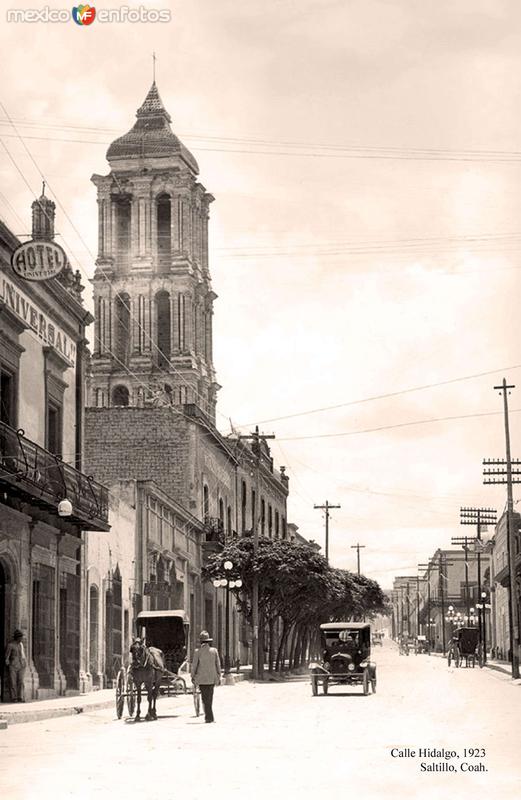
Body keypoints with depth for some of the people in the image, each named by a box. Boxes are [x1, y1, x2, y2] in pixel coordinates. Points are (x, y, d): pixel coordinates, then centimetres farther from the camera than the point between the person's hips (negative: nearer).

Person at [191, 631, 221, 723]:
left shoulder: (198, 652, -7)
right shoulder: (214, 651, 1)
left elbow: (194, 665, -3)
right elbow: (218, 664, 5)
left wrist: (192, 676, 10)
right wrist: (218, 677, 13)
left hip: (202, 678, -3)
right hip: (212, 678, 3)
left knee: (205, 698, -2)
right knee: (209, 697, 14)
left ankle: (209, 717, -9)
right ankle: (209, 717, 17)